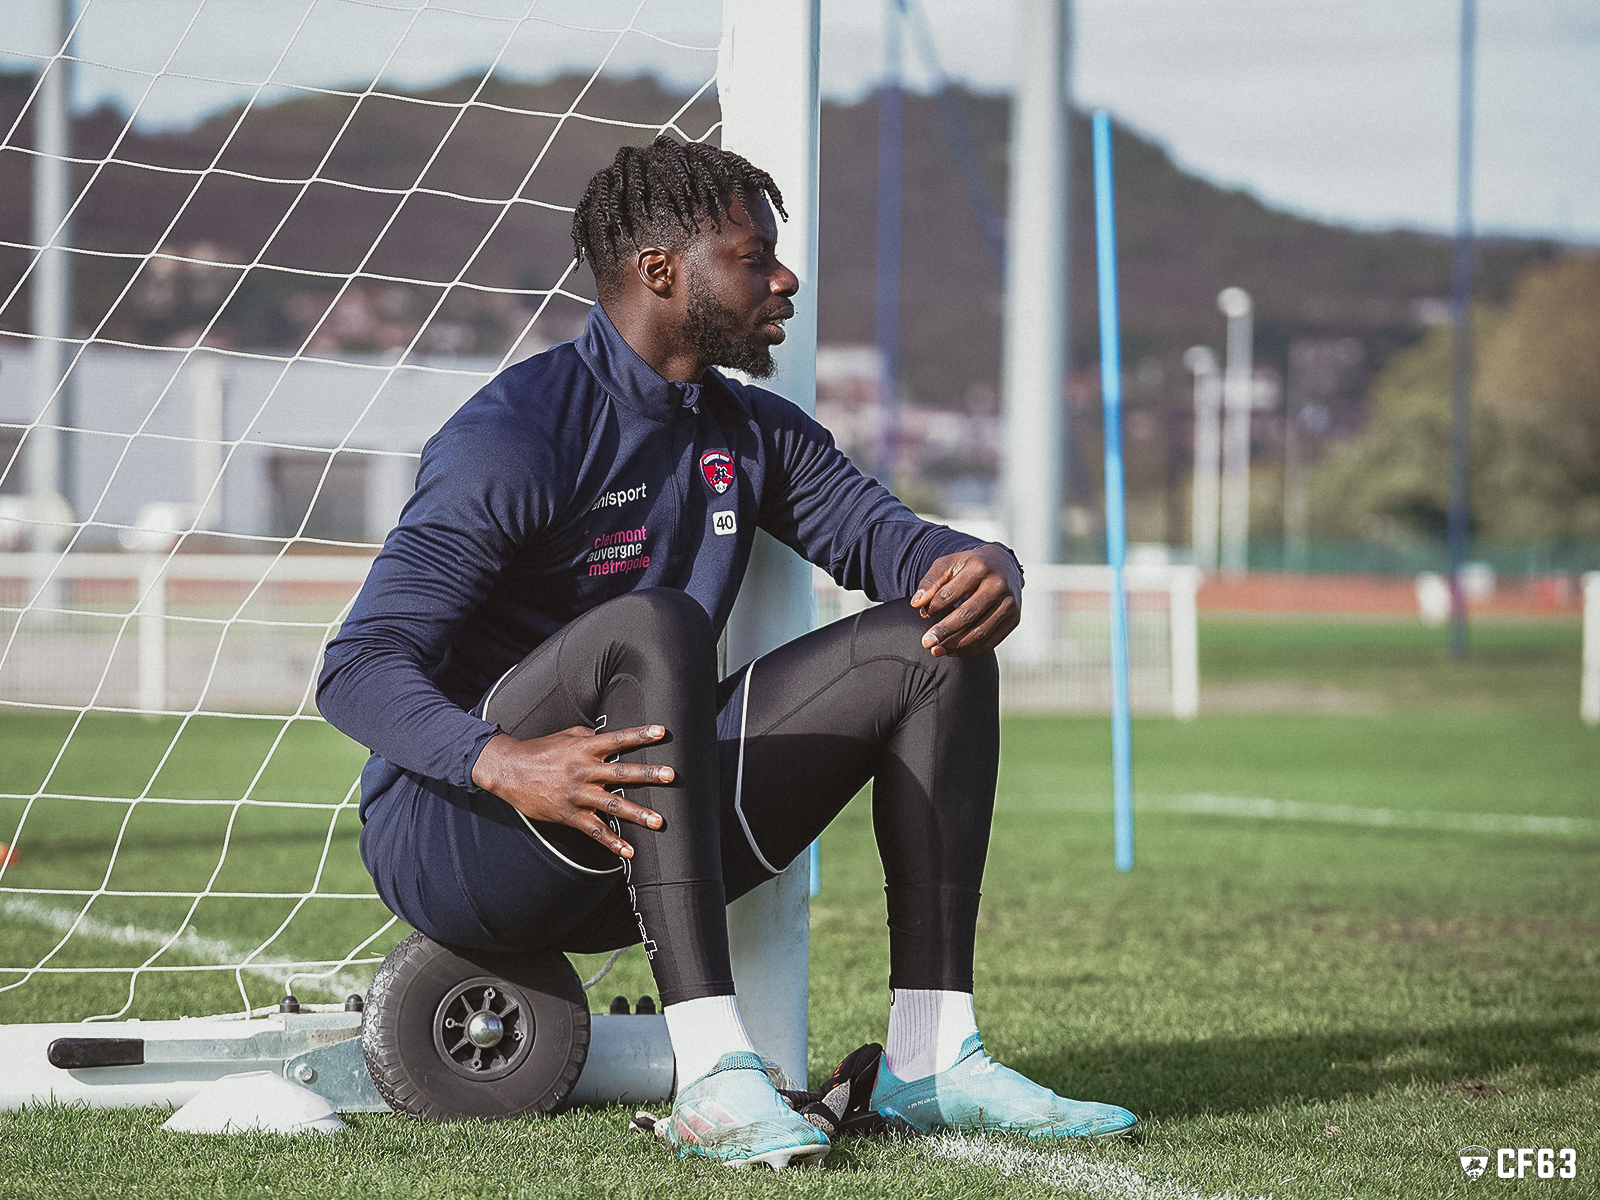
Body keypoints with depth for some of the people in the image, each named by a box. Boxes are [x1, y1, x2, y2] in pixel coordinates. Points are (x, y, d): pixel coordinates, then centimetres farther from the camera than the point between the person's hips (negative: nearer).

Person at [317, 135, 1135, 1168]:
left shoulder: (752, 434, 10)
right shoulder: (514, 438, -16)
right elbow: (360, 668, -21)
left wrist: (984, 570, -18)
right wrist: (501, 762, -41)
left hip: (640, 843, 8)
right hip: (451, 838, -7)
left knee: (932, 645, -3)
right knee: (651, 624, -35)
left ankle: (931, 1056, -11)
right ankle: (714, 1079, -41)